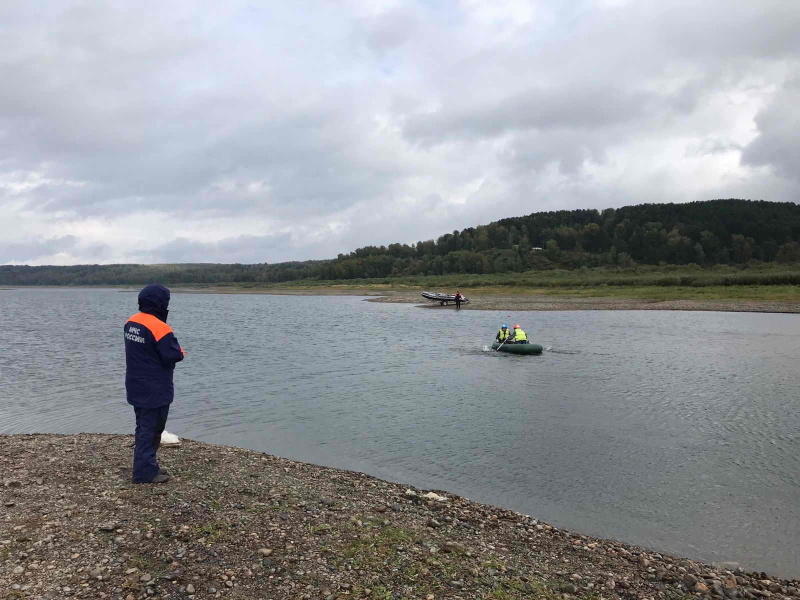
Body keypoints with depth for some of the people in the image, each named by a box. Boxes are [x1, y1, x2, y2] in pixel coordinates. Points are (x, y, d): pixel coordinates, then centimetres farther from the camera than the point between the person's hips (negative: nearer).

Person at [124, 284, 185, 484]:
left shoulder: (131, 322, 4)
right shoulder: (159, 327, -23)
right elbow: (173, 356, -22)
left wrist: (173, 351, 6)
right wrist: (181, 352, 1)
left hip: (136, 386, 9)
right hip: (154, 390, -8)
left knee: (144, 427, 18)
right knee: (151, 429, 1)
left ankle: (146, 466, 29)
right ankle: (144, 472, 6)